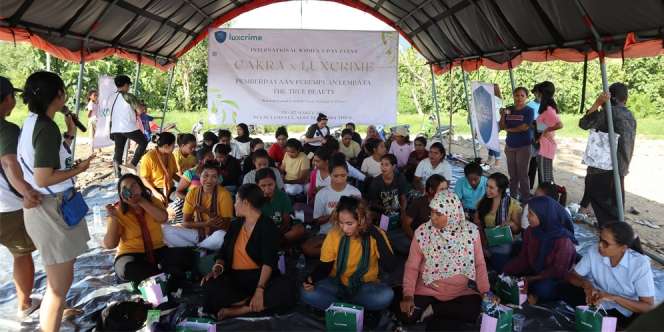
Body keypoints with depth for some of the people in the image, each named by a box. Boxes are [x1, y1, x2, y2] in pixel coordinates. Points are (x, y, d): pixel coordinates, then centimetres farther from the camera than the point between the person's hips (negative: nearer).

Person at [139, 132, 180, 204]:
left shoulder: (170, 156, 7)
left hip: (170, 190, 6)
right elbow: (144, 178, -10)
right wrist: (155, 192, -21)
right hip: (156, 190, -6)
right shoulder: (149, 157, -13)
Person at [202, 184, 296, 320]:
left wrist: (259, 289, -29)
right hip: (234, 278, 3)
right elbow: (223, 253, 14)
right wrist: (218, 267, -10)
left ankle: (236, 311, -30)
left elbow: (269, 261, -15)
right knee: (212, 286, -30)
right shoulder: (235, 225, 15)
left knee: (287, 290, -34)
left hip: (260, 277, -3)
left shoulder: (268, 226, -4)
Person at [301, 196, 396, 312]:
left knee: (387, 295, -33)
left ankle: (339, 304, -13)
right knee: (307, 293, -25)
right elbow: (324, 266, -2)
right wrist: (311, 279, -23)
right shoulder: (333, 234, -12)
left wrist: (378, 236, -30)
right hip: (337, 284, 1)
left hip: (365, 286, -1)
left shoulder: (374, 235, -16)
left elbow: (390, 267, -25)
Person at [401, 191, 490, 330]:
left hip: (460, 292, 1)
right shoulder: (422, 232, -11)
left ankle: (433, 311, -4)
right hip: (428, 291, -1)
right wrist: (408, 295, -18)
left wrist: (485, 292, -8)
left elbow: (479, 264, 1)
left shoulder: (470, 231, -8)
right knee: (408, 314, -25)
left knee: (474, 309, -29)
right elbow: (412, 267, -6)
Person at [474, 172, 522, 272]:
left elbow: (518, 230, -1)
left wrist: (511, 224, -23)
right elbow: (477, 227, 2)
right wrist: (482, 246, -8)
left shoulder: (513, 204, -7)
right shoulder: (482, 202, 0)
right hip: (485, 245, 2)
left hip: (503, 248, -2)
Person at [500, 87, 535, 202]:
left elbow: (525, 127, -14)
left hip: (523, 146, -4)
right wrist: (502, 115, -14)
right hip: (510, 145, 4)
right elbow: (502, 127, 2)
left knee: (522, 174, -2)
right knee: (512, 173, 9)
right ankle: (512, 196, 18)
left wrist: (509, 129, -4)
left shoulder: (529, 111, -5)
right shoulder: (508, 110, 6)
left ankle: (525, 198, 7)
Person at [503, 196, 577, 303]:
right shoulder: (530, 231, -3)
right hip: (534, 274, 6)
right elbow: (523, 258, 1)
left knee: (543, 288, -37)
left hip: (557, 280, -6)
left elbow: (559, 271, -17)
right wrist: (505, 272, -14)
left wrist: (533, 279, -22)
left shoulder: (563, 240, -22)